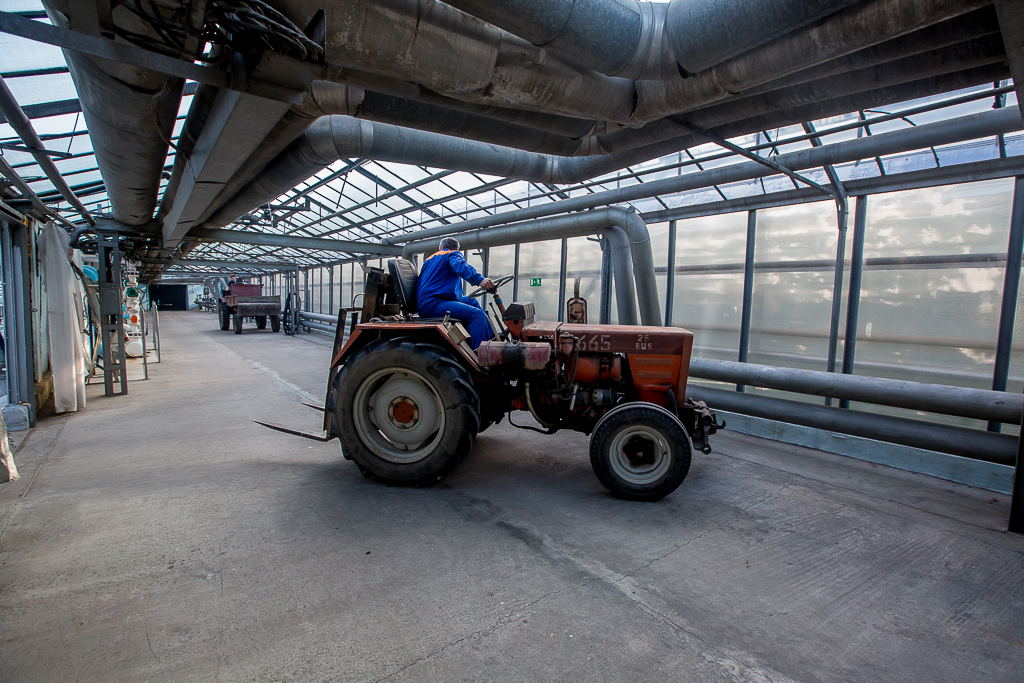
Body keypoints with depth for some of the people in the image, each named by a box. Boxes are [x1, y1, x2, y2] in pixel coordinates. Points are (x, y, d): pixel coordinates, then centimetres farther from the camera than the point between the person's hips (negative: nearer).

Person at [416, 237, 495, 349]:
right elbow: (461, 267, -20)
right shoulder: (453, 254, 5)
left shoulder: (429, 259, 30)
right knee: (477, 314, -22)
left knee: (472, 301, 24)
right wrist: (479, 280, -36)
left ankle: (491, 337, 23)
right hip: (433, 304, -9)